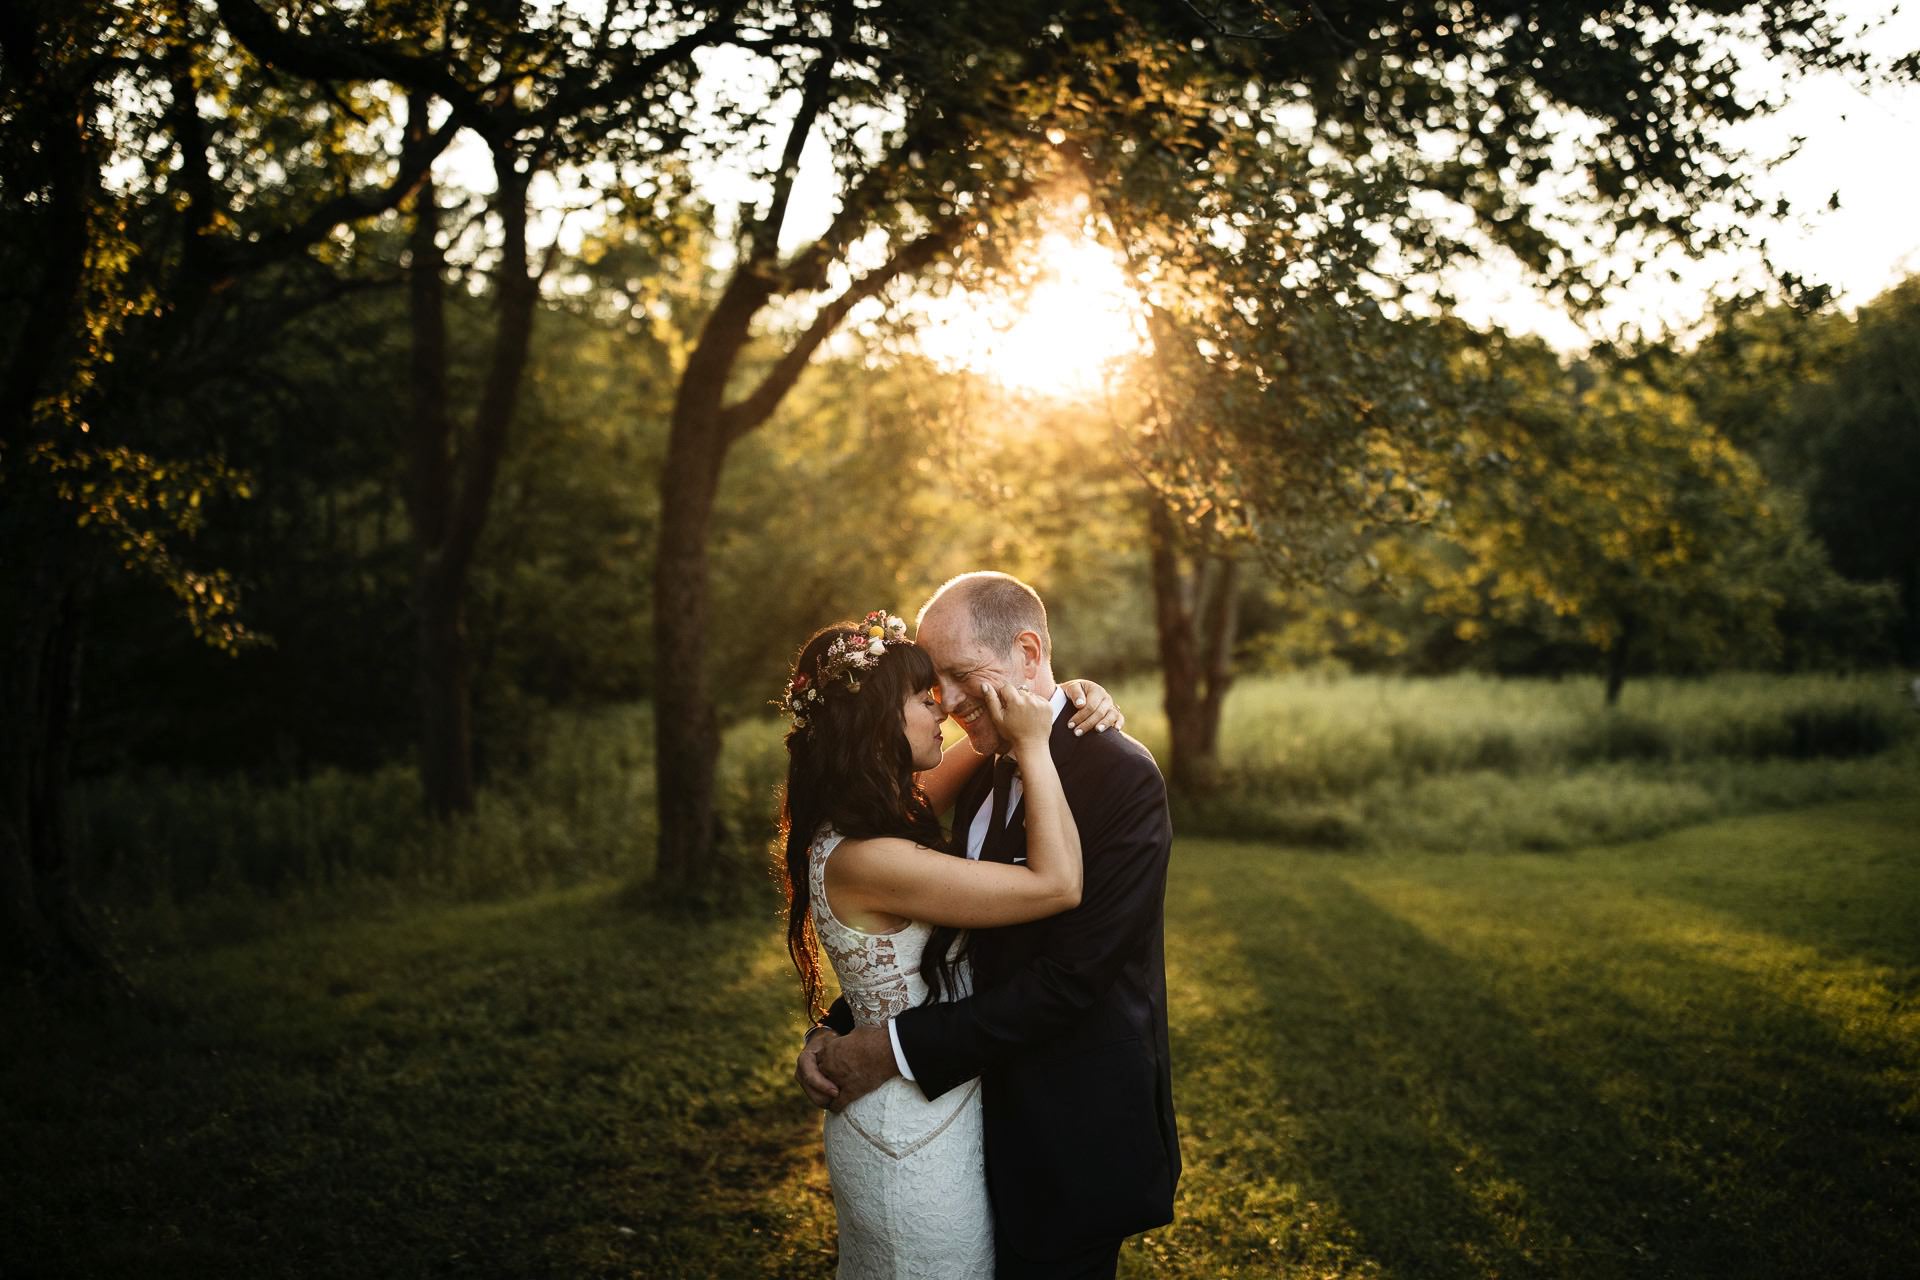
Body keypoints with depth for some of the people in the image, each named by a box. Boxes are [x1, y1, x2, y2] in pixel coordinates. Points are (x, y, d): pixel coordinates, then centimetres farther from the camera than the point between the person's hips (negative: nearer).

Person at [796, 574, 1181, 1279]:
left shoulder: (1122, 776, -19)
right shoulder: (986, 779, 7)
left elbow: (1071, 977, -24)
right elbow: (940, 934, 10)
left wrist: (900, 1047, -21)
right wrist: (835, 1032, -5)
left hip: (1072, 1142, -7)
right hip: (999, 1120, 7)